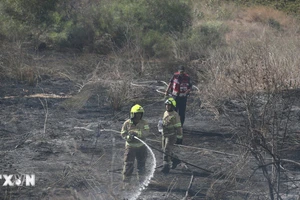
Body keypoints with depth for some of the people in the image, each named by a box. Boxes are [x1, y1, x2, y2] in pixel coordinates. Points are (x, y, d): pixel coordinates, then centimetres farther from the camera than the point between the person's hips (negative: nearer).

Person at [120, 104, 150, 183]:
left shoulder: (144, 123, -5)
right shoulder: (127, 123, -6)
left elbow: (146, 133, -18)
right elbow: (123, 133, -2)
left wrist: (136, 132, -32)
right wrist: (128, 137, -24)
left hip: (141, 146, 2)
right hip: (130, 146, -2)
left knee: (141, 163, 16)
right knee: (128, 163, -4)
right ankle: (126, 180, 3)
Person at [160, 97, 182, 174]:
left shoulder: (175, 115, -15)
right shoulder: (165, 113, 9)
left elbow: (178, 126, -12)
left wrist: (179, 135, -10)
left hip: (171, 135, -9)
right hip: (164, 134, 9)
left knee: (167, 150, -10)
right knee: (165, 150, 16)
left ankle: (166, 166, -4)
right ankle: (175, 160, 36)